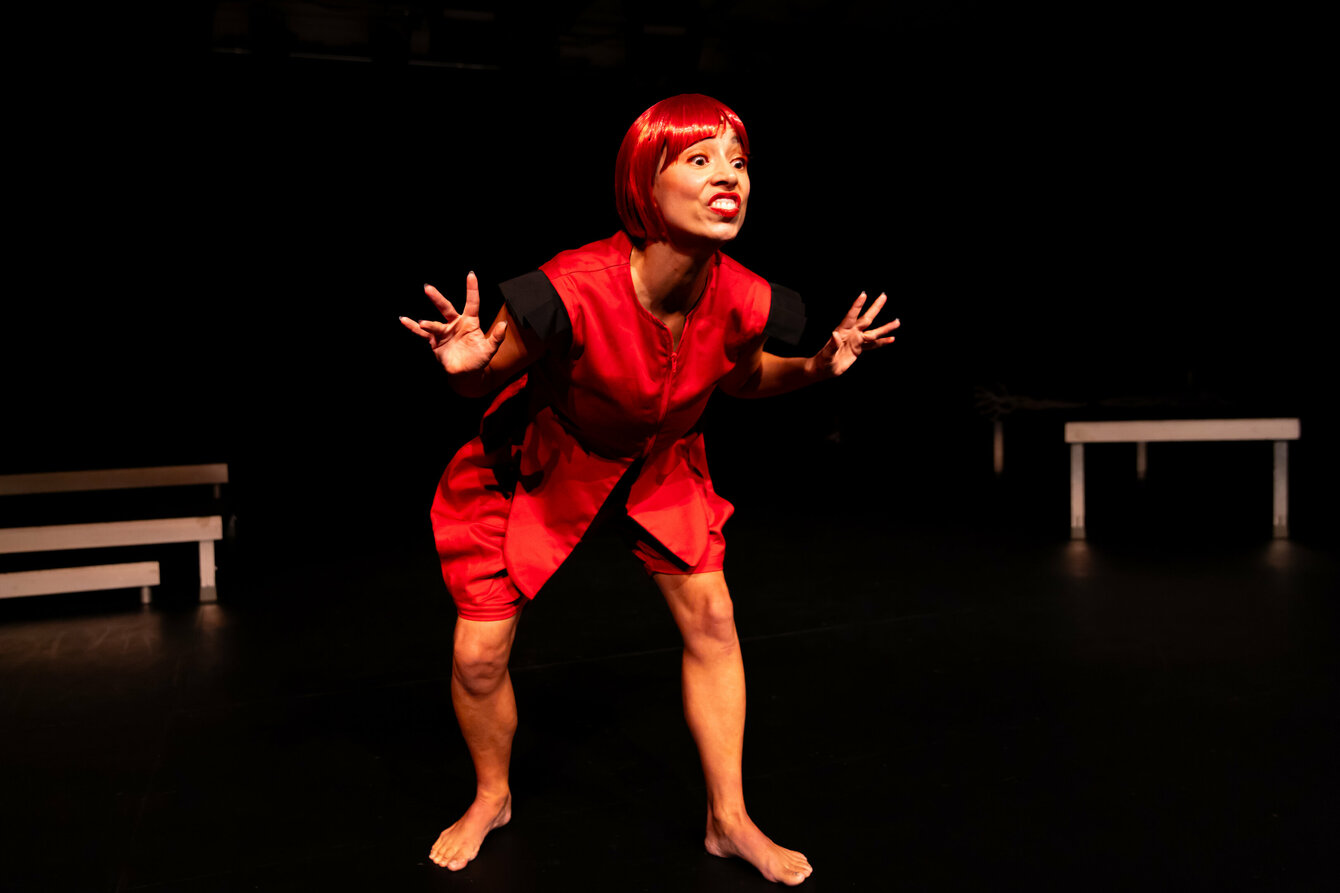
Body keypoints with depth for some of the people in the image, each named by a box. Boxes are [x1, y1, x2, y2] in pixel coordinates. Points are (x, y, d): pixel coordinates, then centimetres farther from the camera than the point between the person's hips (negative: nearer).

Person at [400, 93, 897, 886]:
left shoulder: (743, 302, -25)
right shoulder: (573, 292, -39)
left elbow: (741, 379, 1)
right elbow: (481, 384, -20)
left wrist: (819, 366, -15)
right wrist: (467, 363, -43)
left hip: (659, 462, 3)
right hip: (540, 462, -3)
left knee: (711, 618, -1)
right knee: (479, 656, -1)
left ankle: (730, 821, 20)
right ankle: (492, 800, 32)